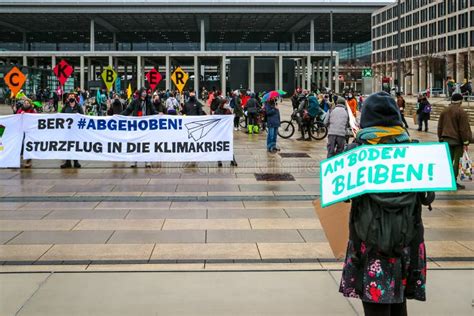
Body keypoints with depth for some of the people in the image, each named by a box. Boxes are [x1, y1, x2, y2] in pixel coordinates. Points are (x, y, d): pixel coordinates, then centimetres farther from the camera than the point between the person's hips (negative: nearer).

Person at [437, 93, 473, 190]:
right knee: (456, 161, -2)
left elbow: (440, 127, 14)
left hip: (446, 140, 6)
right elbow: (464, 129, -14)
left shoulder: (444, 111, 9)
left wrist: (441, 139, 22)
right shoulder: (461, 112, -13)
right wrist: (465, 142, -10)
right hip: (457, 140, -6)